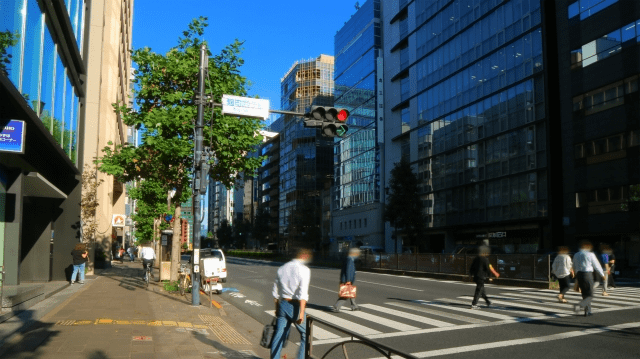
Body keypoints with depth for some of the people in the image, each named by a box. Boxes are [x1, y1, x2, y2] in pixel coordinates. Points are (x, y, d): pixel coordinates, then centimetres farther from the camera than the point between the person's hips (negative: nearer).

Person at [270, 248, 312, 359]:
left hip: (282, 304, 6)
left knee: (279, 335, 10)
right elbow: (303, 293, -19)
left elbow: (275, 292, 15)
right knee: (306, 334, 10)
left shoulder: (282, 268, 11)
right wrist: (301, 312, -21)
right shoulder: (304, 270, -9)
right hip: (295, 306, -6)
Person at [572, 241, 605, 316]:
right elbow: (597, 266, -1)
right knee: (590, 295, -1)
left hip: (579, 274, 6)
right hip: (588, 275, -6)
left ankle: (588, 311, 19)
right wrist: (602, 275, 13)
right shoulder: (590, 255, -8)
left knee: (584, 294, 17)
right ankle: (579, 305, -24)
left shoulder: (576, 255, 10)